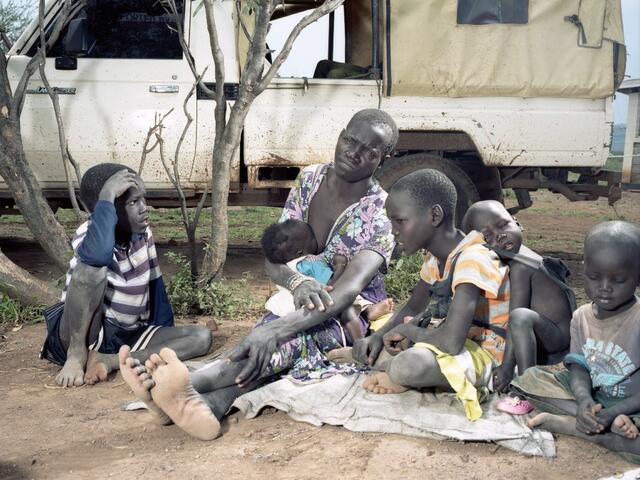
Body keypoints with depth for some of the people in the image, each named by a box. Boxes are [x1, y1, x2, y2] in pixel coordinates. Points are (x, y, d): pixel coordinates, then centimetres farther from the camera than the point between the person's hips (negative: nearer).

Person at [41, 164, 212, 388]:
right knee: (92, 267, -32)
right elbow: (99, 253, -44)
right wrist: (106, 195, -34)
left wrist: (165, 333, 8)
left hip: (128, 336, 6)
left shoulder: (143, 233, 2)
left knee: (202, 337, -12)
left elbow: (154, 282, 12)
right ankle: (77, 355, -15)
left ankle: (108, 361, -18)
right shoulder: (89, 233, -18)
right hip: (80, 335, -6)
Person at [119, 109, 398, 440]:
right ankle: (209, 406, -64)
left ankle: (189, 387, -65)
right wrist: (297, 282, -33)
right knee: (268, 346, -32)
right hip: (304, 299, 5)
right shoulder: (309, 180, -1)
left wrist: (277, 328, -51)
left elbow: (350, 287, -35)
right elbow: (273, 255, -6)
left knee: (289, 337, -39)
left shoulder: (381, 212, -18)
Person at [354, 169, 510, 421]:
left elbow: (451, 341, -36)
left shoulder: (472, 260, -26)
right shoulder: (436, 257, 3)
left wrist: (407, 330, -17)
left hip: (483, 356, -9)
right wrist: (379, 335, -4)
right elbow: (413, 308, 15)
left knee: (406, 365, -35)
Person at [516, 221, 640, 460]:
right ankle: (614, 425, -21)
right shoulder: (581, 317, 0)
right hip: (592, 397, 7)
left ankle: (559, 422, -24)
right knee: (530, 378, -9)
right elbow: (579, 368, -4)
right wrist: (584, 400, -27)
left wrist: (611, 412, -29)